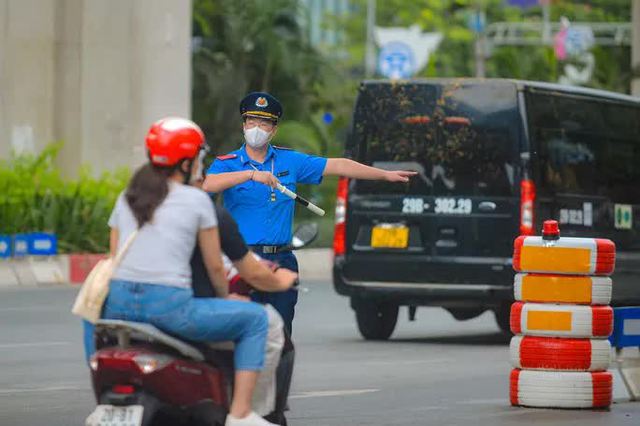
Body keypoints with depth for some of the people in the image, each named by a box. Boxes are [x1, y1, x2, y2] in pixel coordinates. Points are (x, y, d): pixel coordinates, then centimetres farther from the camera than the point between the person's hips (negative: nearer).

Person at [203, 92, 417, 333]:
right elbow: (207, 184, -19)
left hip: (281, 261, 4)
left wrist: (386, 175, 15)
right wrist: (251, 174, -26)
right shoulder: (227, 164, 2)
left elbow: (337, 166, 15)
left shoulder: (290, 161, 13)